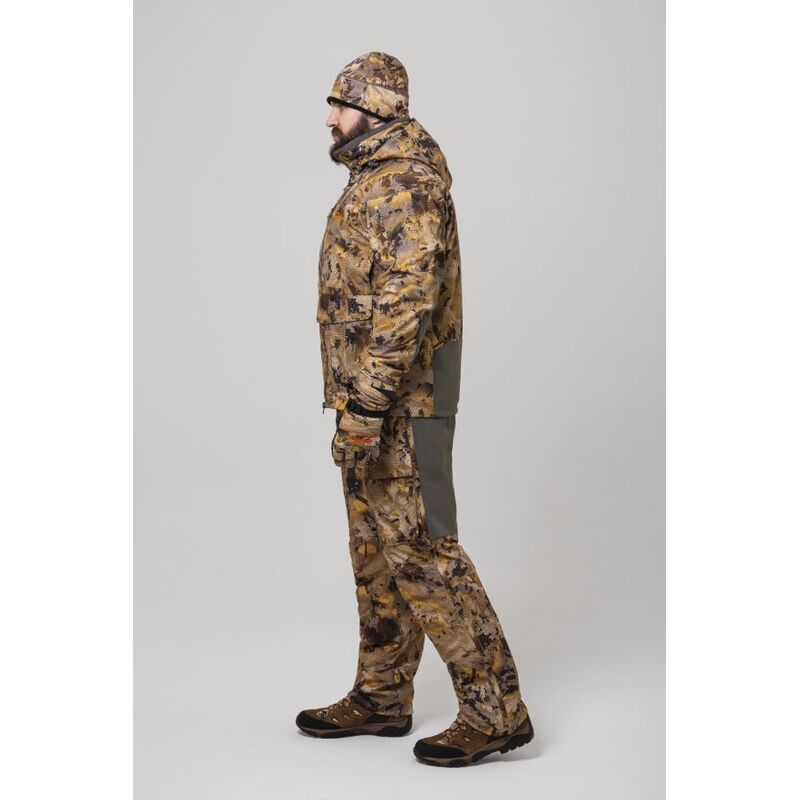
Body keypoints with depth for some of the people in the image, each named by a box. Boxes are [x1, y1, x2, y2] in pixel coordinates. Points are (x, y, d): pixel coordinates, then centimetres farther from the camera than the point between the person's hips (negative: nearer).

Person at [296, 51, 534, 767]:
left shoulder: (404, 185, -15)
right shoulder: (374, 183, 19)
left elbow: (406, 303, -24)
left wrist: (365, 407, -26)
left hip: (398, 401, -11)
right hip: (375, 398, 11)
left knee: (421, 552, -8)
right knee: (377, 550, 15)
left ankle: (496, 709, 1)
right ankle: (382, 698, 26)